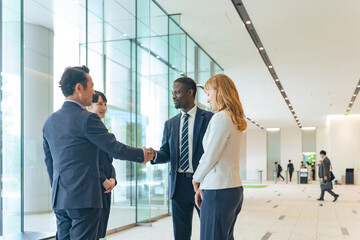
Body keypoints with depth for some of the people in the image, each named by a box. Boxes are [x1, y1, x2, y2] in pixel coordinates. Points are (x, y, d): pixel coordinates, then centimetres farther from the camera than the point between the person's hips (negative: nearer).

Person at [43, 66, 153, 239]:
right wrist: (142, 155, 6)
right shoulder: (87, 118, -14)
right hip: (84, 197, -8)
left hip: (59, 199, 8)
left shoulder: (50, 121, 11)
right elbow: (115, 148, -10)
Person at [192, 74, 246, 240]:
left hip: (219, 191, -9)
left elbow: (210, 157, -13)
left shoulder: (221, 118, -13)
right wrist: (202, 185, 11)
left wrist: (196, 179, 4)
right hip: (235, 189, 9)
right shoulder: (236, 121, 15)